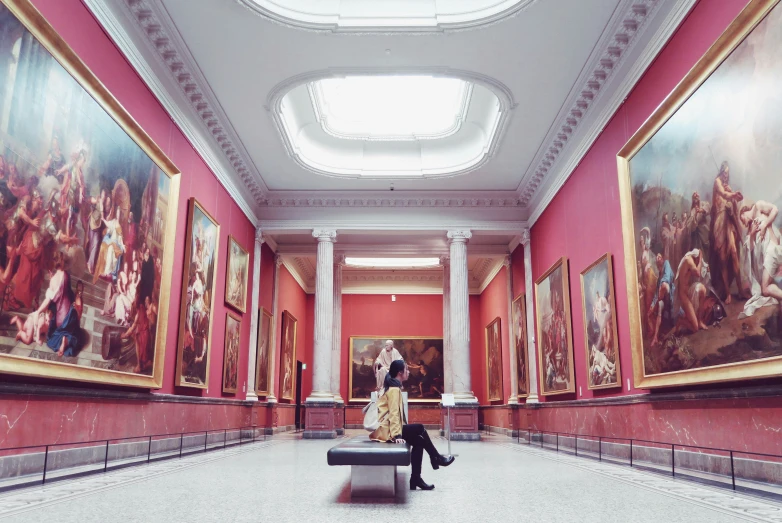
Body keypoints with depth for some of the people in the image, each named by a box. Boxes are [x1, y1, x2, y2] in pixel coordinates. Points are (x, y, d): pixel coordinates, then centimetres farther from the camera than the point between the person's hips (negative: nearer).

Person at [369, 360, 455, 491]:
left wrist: (397, 431, 10)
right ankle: (437, 458, 10)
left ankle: (415, 479, 3)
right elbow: (394, 413, -20)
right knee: (420, 428, -6)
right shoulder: (394, 388, -13)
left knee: (418, 441, 4)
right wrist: (397, 435, -24)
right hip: (384, 430, -9)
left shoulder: (392, 386, 17)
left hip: (385, 428, 9)